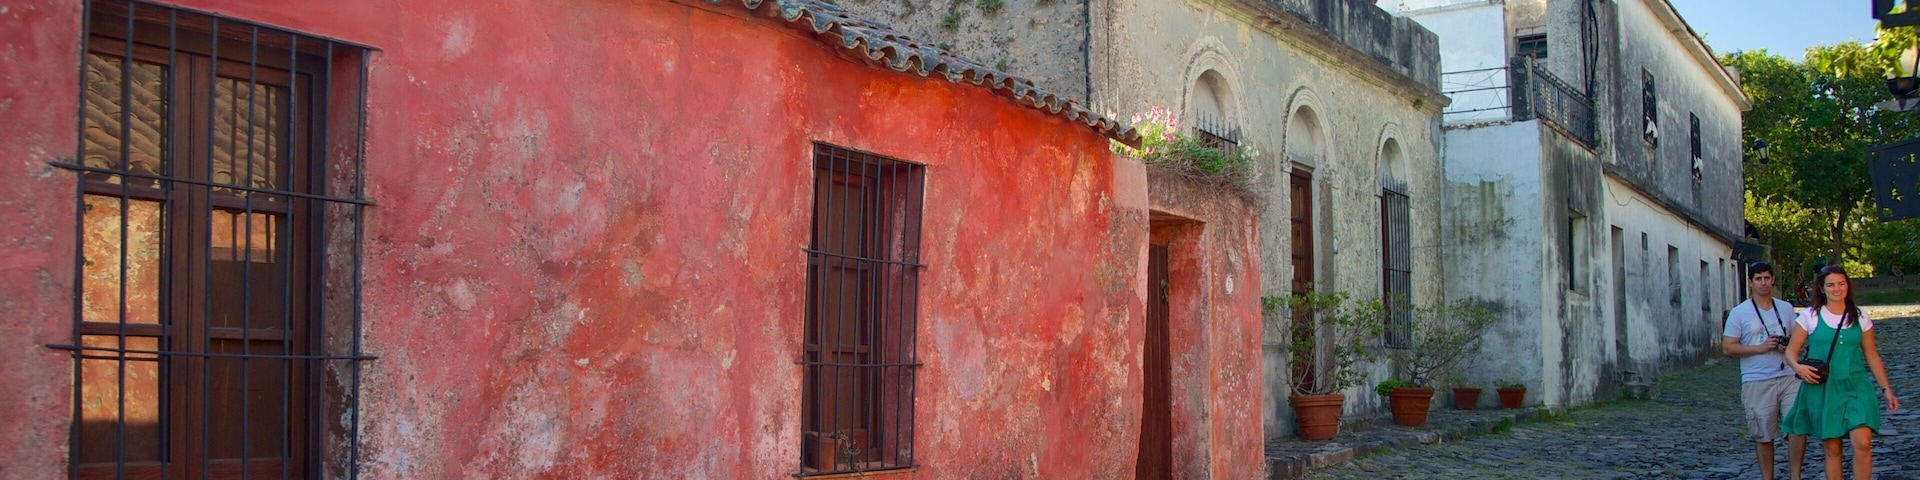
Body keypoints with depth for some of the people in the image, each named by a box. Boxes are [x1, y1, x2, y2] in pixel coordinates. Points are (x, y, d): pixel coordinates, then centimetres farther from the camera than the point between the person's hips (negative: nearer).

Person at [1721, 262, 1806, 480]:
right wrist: (1760, 348, -15)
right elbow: (1727, 348, -4)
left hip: (1788, 377, 3)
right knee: (1764, 436, 5)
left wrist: (1789, 346, -4)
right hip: (1757, 382, -2)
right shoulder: (1739, 313, 0)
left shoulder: (1786, 308, 11)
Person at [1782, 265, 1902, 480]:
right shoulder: (1810, 316, 1)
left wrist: (1886, 388, 9)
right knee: (1832, 449, 3)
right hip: (1823, 388, -1)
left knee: (1863, 443, -14)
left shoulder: (1860, 317, 7)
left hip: (1856, 386, 1)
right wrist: (1798, 367, -18)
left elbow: (1871, 355, 12)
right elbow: (1791, 350, 3)